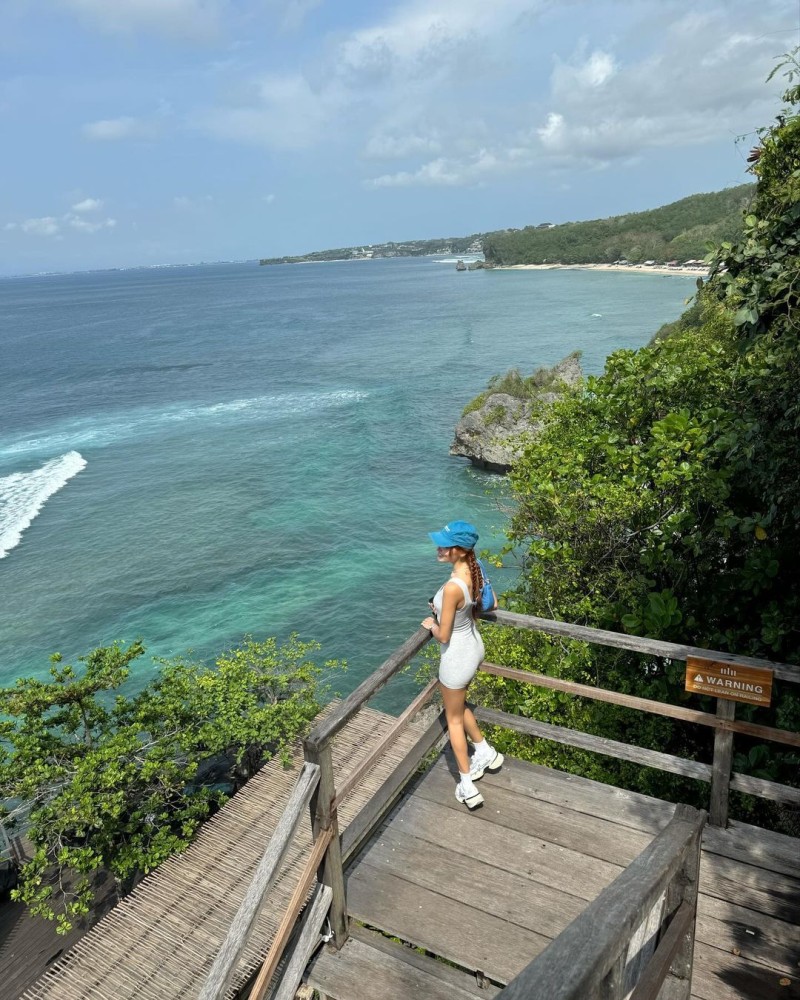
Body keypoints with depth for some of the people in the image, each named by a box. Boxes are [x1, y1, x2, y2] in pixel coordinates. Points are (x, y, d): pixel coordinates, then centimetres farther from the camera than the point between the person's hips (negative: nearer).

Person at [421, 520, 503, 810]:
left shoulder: (452, 587, -35)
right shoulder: (474, 571, -9)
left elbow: (443, 636, -24)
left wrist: (431, 625, -4)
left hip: (457, 656, -8)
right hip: (474, 646, 8)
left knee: (454, 719, 14)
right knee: (459, 706, 31)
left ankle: (467, 787, 27)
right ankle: (486, 753, 49)